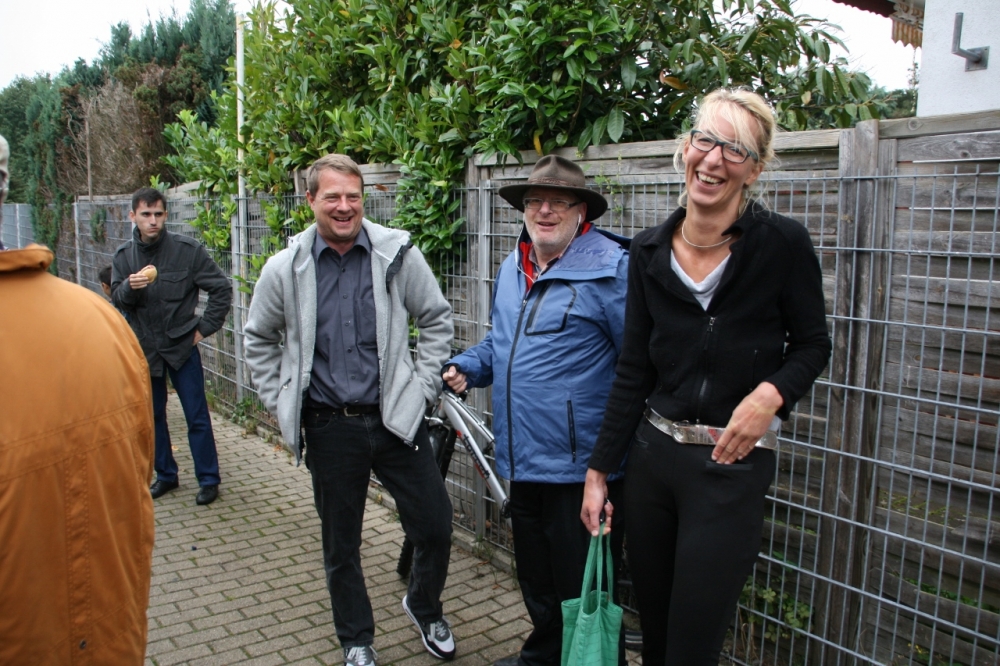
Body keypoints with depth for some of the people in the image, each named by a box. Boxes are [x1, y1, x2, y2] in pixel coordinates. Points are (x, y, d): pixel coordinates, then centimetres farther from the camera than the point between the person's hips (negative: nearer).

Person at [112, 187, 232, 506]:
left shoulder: (188, 250, -9)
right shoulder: (124, 256, 2)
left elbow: (222, 288, -4)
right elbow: (117, 300, -2)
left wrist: (205, 326, -6)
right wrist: (129, 286, -24)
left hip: (181, 346, -3)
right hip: (143, 348, 4)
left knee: (197, 417, 1)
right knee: (152, 416, 14)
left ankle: (208, 480, 13)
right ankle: (165, 475, 30)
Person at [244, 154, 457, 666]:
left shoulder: (397, 254, -4)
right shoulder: (285, 269, -2)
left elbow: (437, 320, 7)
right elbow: (258, 341, 13)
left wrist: (422, 386, 1)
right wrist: (281, 403, 6)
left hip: (396, 418, 0)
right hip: (329, 428, 1)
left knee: (435, 526, 4)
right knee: (340, 546, 14)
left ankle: (424, 607, 36)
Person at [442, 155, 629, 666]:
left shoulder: (610, 269, -14)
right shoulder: (512, 268, 11)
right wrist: (466, 367, 8)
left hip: (579, 466, -8)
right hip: (524, 460, 8)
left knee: (582, 590, 6)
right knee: (535, 580, 26)